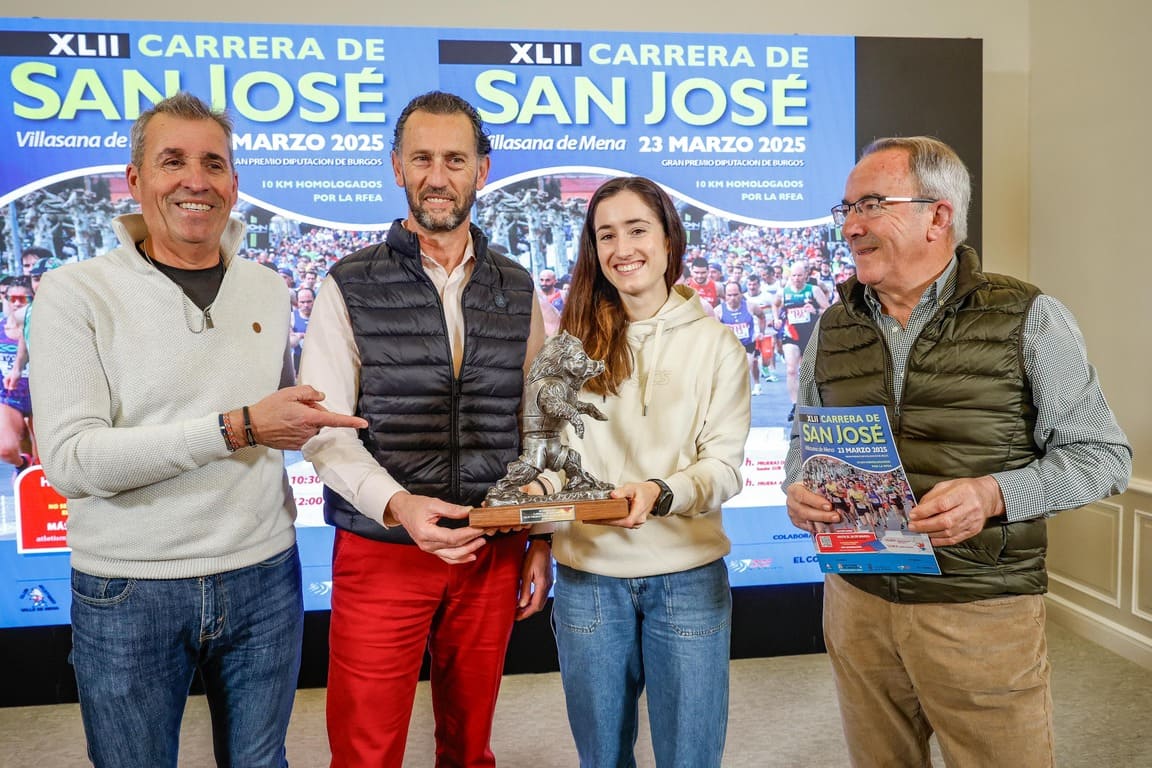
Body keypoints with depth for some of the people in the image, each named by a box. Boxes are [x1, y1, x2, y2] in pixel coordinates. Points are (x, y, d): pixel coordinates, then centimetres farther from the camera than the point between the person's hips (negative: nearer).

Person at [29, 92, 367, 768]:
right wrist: (239, 429, -22)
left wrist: (306, 418, 2)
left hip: (264, 577, 4)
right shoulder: (76, 292, -8)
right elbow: (70, 461, -18)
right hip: (127, 591, -3)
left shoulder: (268, 289, 6)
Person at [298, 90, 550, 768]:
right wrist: (397, 505, -26)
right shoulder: (350, 287, -3)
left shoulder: (518, 291, 6)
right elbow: (325, 430, -10)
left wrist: (542, 541, 6)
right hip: (381, 553, -2)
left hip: (493, 555, 3)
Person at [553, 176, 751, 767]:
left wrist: (660, 493, -25)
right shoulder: (572, 343, 3)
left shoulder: (716, 345, -2)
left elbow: (724, 467, -6)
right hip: (587, 576, 2)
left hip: (687, 578, -1)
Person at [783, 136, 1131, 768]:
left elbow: (1102, 454, -4)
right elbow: (806, 437, 18)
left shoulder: (1027, 318, -6)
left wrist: (994, 495, -20)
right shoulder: (832, 329, 6)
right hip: (857, 601, 4)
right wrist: (800, 488, -5)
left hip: (982, 613, -3)